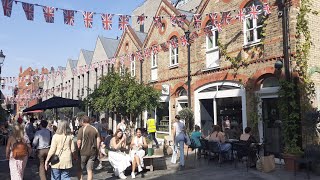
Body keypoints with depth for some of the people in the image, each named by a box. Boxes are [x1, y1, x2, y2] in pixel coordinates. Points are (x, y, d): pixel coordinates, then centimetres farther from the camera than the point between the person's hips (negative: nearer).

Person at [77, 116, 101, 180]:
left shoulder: (82, 129, -9)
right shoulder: (95, 129, 5)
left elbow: (79, 142, -13)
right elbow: (98, 141, 4)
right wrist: (97, 151, 12)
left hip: (83, 152, -4)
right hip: (92, 152, 4)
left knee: (79, 169, 12)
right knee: (90, 170, 9)